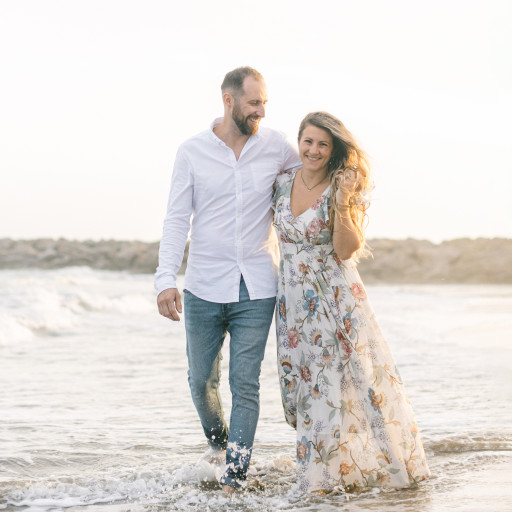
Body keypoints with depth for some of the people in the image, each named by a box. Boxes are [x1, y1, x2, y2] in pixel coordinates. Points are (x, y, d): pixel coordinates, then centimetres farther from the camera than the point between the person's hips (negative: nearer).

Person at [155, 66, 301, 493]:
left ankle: (235, 474, 3)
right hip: (204, 289, 0)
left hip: (256, 291, 0)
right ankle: (218, 438, 40)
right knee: (202, 380, 11)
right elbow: (177, 219, -3)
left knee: (245, 384, -3)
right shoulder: (192, 152, 0)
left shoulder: (275, 146, 2)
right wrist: (166, 278, -12)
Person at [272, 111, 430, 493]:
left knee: (357, 377, -5)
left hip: (337, 299, -4)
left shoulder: (344, 189, -6)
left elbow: (345, 251, -17)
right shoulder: (283, 183, 5)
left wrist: (341, 207, -26)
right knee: (309, 387, 6)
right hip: (295, 301, 4)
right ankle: (322, 476, 15)